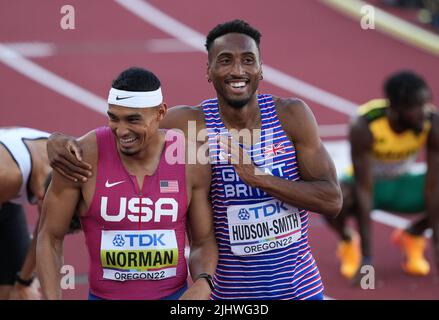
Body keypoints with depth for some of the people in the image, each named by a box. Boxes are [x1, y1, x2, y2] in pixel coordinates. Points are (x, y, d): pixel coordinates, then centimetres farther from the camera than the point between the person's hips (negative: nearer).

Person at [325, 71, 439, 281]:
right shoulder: (363, 127, -33)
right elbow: (364, 190, -32)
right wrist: (367, 256, -33)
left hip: (403, 184, 3)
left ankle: (411, 237, 8)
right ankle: (348, 242, -1)